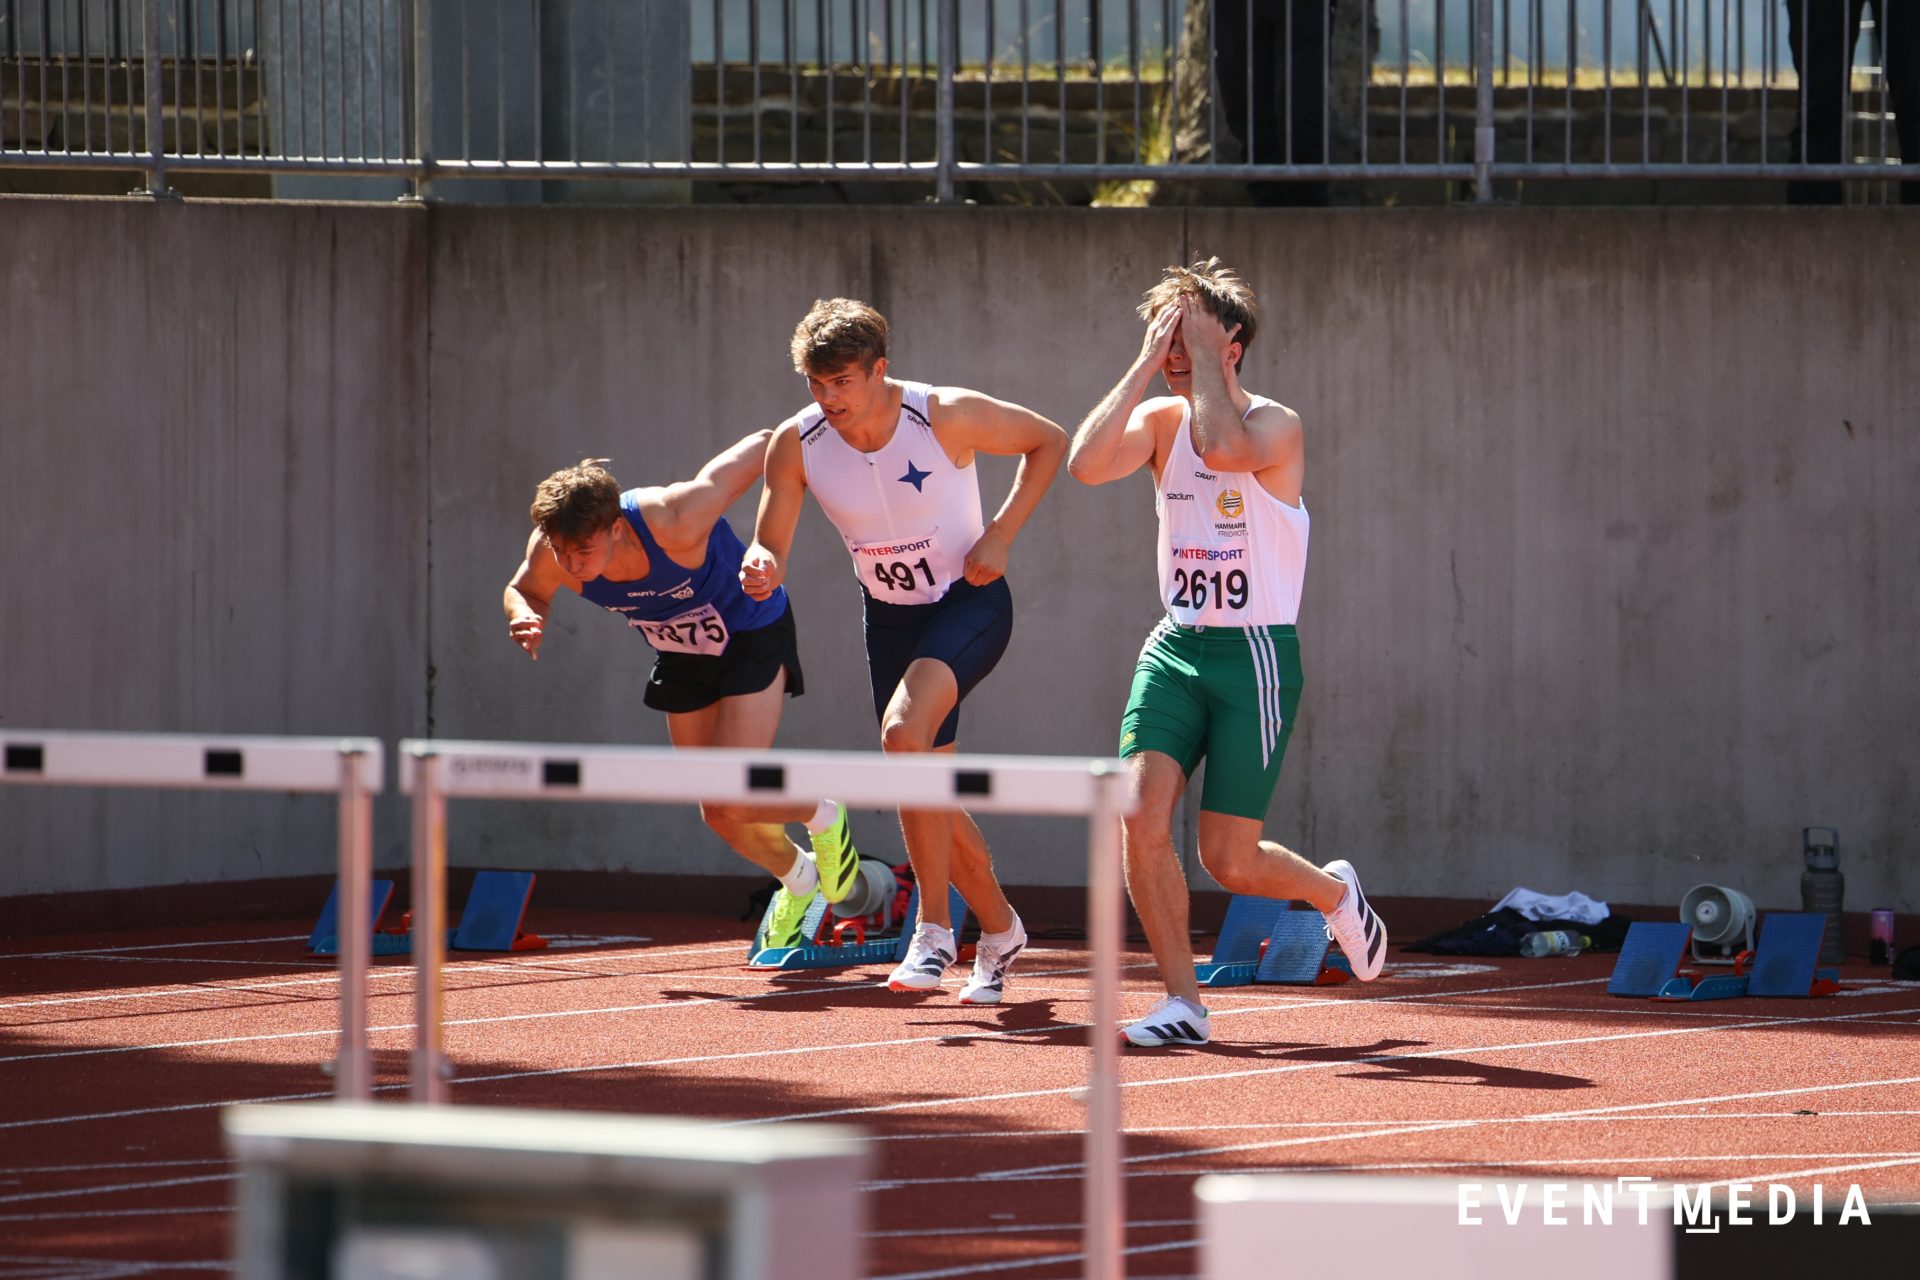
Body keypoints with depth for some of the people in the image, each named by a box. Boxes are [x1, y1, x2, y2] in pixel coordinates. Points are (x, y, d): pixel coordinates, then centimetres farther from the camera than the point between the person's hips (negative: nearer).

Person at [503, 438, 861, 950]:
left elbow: (763, 445, -27)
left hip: (752, 636, -5)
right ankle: (796, 880, 41)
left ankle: (824, 817, 15)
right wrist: (525, 617, -24)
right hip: (682, 654, 5)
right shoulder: (552, 552, -26)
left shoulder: (674, 522, -39)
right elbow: (525, 590, -1)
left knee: (733, 803, -17)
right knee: (721, 817, 11)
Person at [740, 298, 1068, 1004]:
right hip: (890, 616, 5)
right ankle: (999, 930, 33)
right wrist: (761, 569, -32)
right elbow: (769, 549, -7)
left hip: (970, 602, -5)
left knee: (905, 729, -29)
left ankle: (934, 931, -21)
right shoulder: (796, 444, -12)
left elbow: (1049, 441, -5)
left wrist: (1000, 533, -14)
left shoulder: (948, 417, -21)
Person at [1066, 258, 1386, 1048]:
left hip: (1255, 656, -5)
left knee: (1228, 860, -4)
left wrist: (1202, 350, -20)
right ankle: (1183, 1005, -3)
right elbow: (1085, 464, -12)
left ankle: (1335, 892, 29)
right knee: (1140, 818, -14)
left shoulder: (1275, 426, -10)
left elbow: (1221, 447, -33)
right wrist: (1145, 366, -12)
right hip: (1175, 648, 5)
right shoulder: (1161, 419, 6)